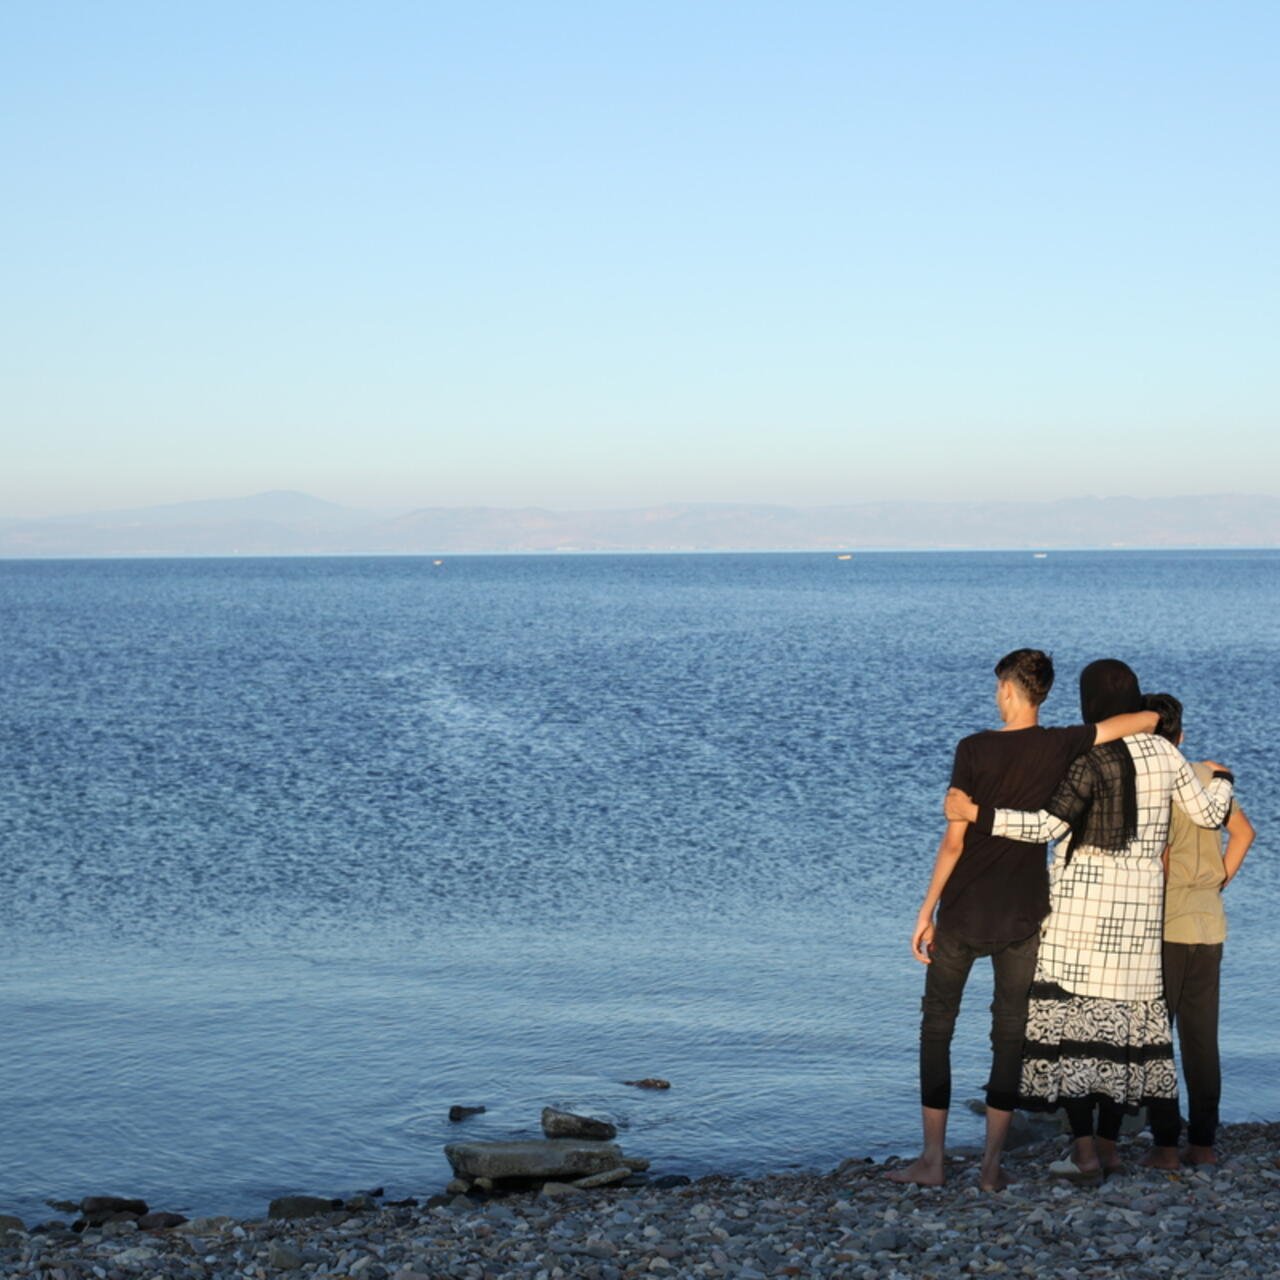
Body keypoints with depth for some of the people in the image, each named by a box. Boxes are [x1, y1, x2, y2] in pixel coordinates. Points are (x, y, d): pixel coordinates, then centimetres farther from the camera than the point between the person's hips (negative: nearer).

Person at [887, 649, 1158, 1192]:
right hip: (1023, 917, 2)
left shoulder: (974, 750, -11)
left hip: (963, 913, -2)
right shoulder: (1059, 747, -4)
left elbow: (953, 841, -12)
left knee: (937, 1026, 10)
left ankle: (932, 1158, 9)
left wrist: (926, 913, -5)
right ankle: (992, 1163, 9)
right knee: (1010, 1034, 10)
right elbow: (1149, 718, 1)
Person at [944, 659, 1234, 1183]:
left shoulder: (1093, 758, -13)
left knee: (1071, 1010, -2)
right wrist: (1221, 779, 36)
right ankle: (1108, 1144, 14)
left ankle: (1085, 1149, -8)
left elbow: (1048, 825, -19)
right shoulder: (1165, 753, 5)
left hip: (1084, 897, -6)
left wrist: (976, 814, -21)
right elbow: (1210, 813, 15)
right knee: (1124, 1009, 11)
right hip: (1140, 903, 6)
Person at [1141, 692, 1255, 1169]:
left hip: (1165, 927, -6)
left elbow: (1157, 857, -20)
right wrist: (1219, 882, 12)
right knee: (1202, 1037, 12)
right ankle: (1203, 1141, 14)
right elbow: (1243, 832, 10)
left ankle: (1165, 1142, 1)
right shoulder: (1208, 776, 6)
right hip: (1210, 923, 6)